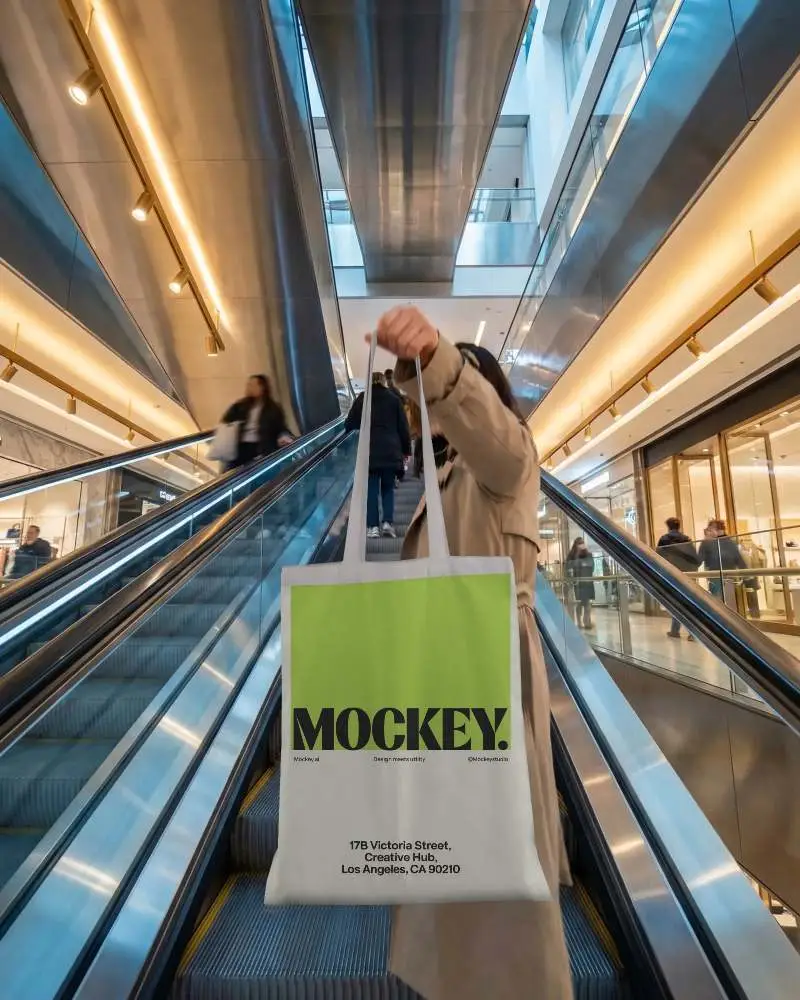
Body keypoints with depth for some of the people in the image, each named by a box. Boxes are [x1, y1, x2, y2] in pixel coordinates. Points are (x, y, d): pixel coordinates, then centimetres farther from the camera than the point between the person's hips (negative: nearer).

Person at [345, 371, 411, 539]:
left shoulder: (362, 399, 7)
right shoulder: (394, 398, 9)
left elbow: (349, 424, 7)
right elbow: (403, 427, 7)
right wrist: (406, 450, 12)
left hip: (369, 450, -1)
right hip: (391, 451, 1)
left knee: (371, 488, 4)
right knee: (388, 488, 11)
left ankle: (373, 527, 1)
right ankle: (388, 522, -3)